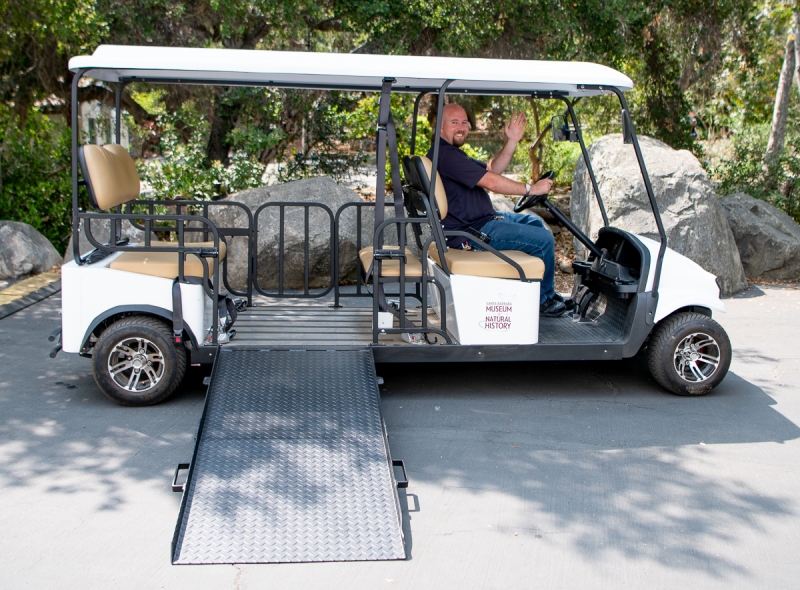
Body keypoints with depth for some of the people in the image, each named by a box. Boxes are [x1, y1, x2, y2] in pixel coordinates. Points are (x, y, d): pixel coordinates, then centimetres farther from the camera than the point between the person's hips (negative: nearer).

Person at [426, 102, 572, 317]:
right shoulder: (446, 155, -21)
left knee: (535, 222, 24)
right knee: (543, 239, -13)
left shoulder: (450, 153, 15)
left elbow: (492, 169, 16)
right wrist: (531, 189, -14)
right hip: (472, 233, -12)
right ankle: (544, 299, 8)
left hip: (475, 221, 12)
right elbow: (491, 182, -24)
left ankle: (546, 291, 28)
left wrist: (512, 141, 4)